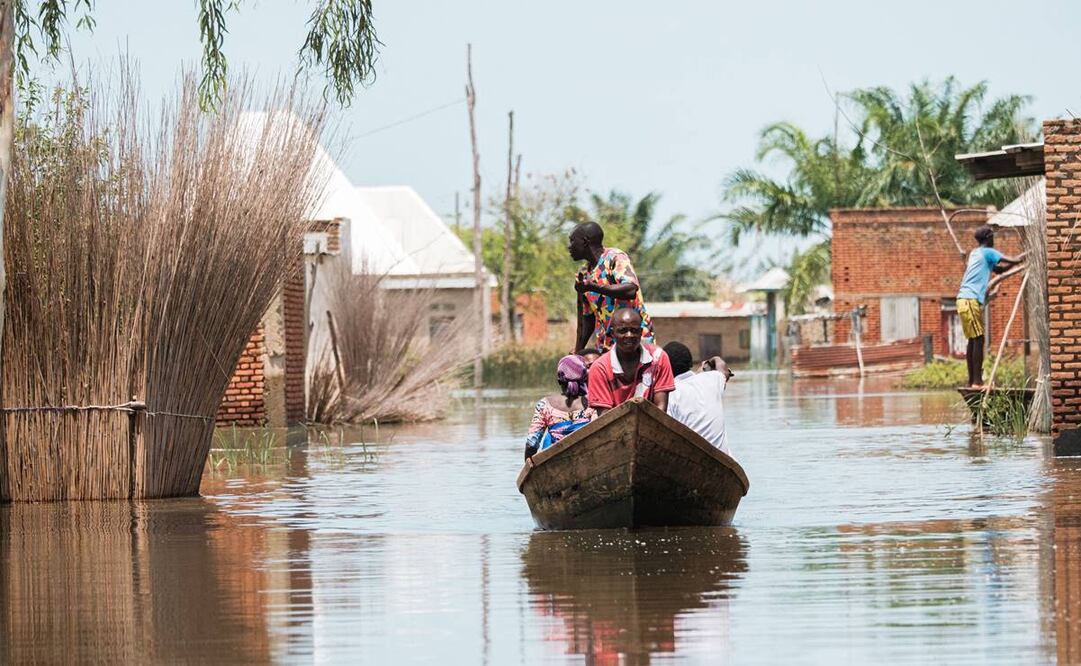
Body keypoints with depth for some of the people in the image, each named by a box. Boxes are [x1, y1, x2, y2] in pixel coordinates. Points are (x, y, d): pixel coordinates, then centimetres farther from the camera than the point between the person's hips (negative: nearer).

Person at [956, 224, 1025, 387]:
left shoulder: (975, 253, 23)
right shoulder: (988, 252, -4)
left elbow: (999, 269, 26)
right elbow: (1013, 261, -9)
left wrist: (1018, 260, 18)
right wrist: (1024, 256, 10)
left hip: (964, 300, 9)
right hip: (971, 300, -9)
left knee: (973, 340, 11)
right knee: (978, 339, -11)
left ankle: (972, 380, 12)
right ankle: (977, 381, -16)